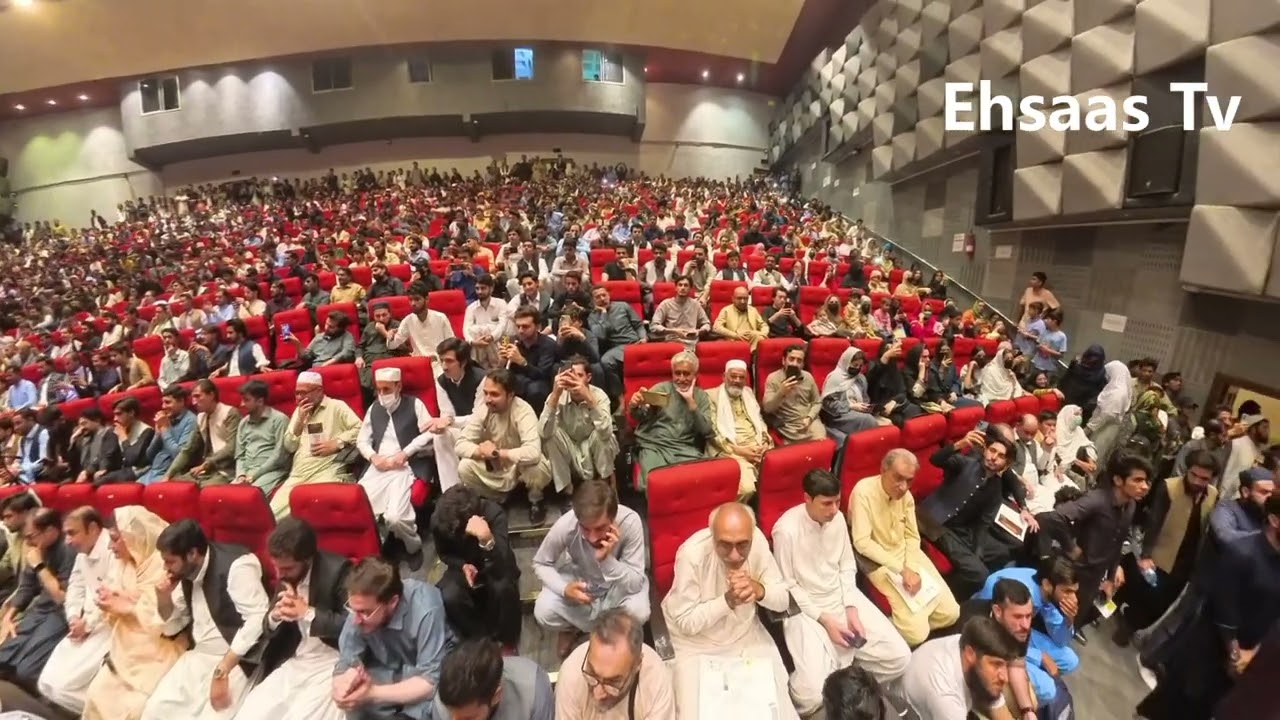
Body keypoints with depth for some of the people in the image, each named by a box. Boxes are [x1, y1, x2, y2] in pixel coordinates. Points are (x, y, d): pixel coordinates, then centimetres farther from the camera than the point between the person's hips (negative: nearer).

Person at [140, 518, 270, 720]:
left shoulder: (236, 565, -19)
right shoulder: (187, 574, 7)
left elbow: (257, 620, -24)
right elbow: (172, 627, 18)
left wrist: (222, 670, -23)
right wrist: (164, 598, -2)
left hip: (236, 661, -8)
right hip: (198, 657, 8)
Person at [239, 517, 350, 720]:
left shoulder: (337, 570, -18)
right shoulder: (285, 575, 4)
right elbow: (270, 629, 12)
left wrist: (307, 612, -22)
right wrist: (275, 616, -12)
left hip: (333, 663, -7)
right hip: (294, 663, 7)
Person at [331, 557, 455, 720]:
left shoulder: (425, 610, -35)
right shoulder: (362, 606, -22)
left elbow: (430, 681, -31)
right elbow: (346, 663, -13)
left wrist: (373, 694, -39)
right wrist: (344, 687, -35)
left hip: (434, 670, -4)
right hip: (388, 668, 4)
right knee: (354, 703, -20)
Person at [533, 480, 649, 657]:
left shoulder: (630, 521, -35)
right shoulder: (565, 525, -31)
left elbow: (636, 584, -28)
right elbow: (540, 564, -13)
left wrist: (606, 559, -44)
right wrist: (564, 588, -30)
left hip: (618, 582, 0)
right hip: (578, 578, 1)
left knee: (639, 612, -28)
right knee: (543, 612, -23)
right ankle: (571, 627, 12)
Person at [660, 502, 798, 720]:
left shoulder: (758, 541, -19)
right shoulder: (692, 553, -29)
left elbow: (783, 600, -9)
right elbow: (686, 622, -20)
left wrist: (758, 589, -29)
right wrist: (728, 600, -31)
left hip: (747, 634, 3)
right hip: (698, 644, -3)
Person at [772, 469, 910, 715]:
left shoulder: (837, 518, -5)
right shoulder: (786, 530, -22)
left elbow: (847, 568, 6)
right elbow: (787, 587, -13)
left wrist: (852, 609, -5)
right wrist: (824, 619, -16)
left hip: (842, 598, 6)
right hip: (805, 608, -6)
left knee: (899, 657, -5)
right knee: (812, 694, -21)